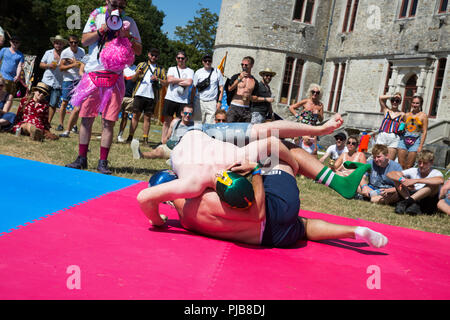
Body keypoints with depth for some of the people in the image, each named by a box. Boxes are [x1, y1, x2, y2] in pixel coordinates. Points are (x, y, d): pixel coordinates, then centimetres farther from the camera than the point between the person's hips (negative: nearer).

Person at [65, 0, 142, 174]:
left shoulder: (129, 22, 9)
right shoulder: (97, 15, 11)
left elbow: (139, 51, 7)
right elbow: (84, 40, 5)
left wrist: (127, 36, -10)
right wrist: (102, 30, -8)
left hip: (115, 76, -1)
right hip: (93, 72, 1)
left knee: (108, 121, -3)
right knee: (86, 117, 2)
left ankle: (103, 162, 3)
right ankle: (81, 159, 11)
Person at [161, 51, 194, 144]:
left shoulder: (190, 71, 9)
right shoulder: (172, 69, 14)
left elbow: (189, 83, -9)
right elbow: (170, 80, -6)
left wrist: (176, 81, -5)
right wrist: (183, 80, -3)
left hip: (183, 100, -1)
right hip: (170, 98, 1)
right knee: (167, 121, 3)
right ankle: (163, 142, 8)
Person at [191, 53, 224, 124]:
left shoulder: (217, 72, 6)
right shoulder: (198, 72, 7)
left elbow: (221, 87, 7)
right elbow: (194, 88, 8)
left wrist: (219, 101, -1)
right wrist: (191, 102, 3)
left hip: (212, 103, -1)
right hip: (199, 102, 1)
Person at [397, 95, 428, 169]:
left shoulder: (423, 115, 2)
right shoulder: (406, 115, 12)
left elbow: (424, 132, -1)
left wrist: (420, 146, -8)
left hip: (415, 141, -3)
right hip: (403, 140, 3)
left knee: (408, 167, -5)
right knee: (400, 165, -2)